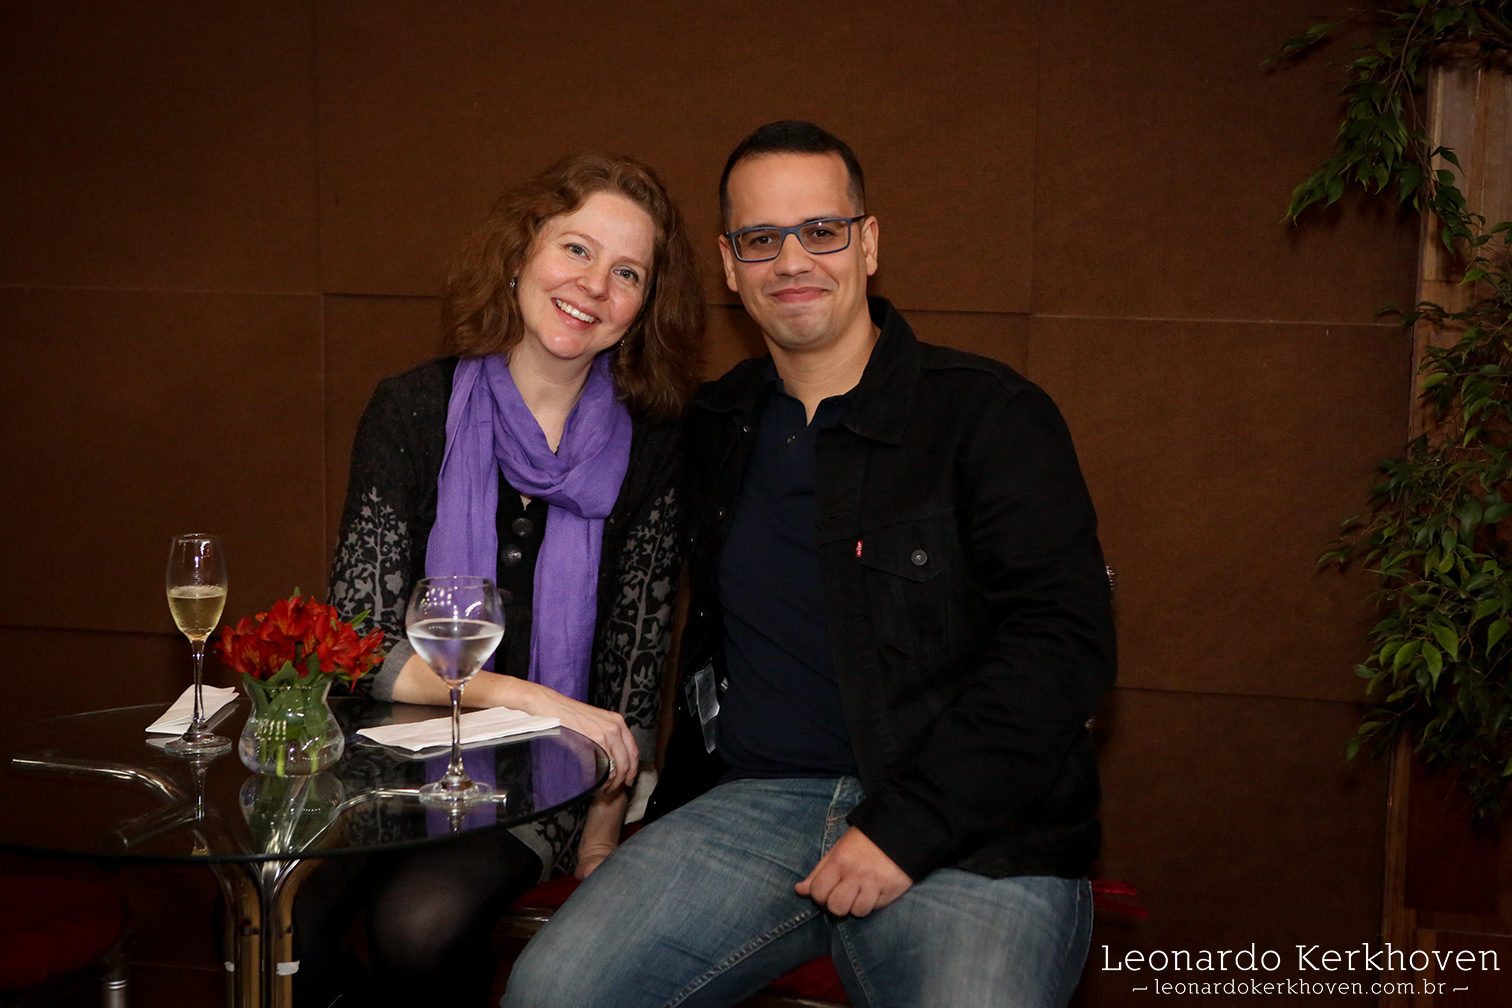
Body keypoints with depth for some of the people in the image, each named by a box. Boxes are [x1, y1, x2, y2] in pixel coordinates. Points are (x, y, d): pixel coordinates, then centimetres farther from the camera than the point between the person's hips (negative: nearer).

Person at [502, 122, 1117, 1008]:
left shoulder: (989, 414, -2)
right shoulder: (714, 429, 16)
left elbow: (1064, 642, -10)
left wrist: (906, 829, -16)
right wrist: (673, 796, 15)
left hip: (973, 833, -4)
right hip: (762, 799, 4)